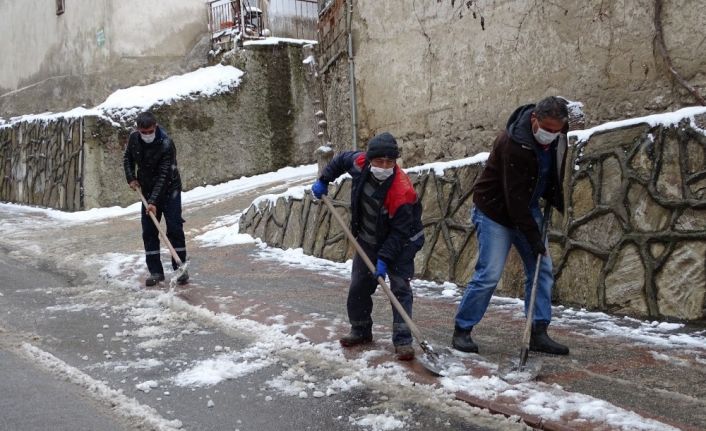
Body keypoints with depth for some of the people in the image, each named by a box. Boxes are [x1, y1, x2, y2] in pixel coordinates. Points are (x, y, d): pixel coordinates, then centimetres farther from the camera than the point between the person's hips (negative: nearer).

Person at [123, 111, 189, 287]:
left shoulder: (166, 144, -26)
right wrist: (131, 178, -2)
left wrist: (154, 201, -31)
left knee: (174, 229, -6)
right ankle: (155, 271, 9)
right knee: (148, 232, 2)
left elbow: (163, 176, -27)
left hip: (169, 189, -5)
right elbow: (127, 158, 13)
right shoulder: (133, 139, -8)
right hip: (147, 190, 5)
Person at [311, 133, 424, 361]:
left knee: (400, 288, -13)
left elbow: (399, 232, -28)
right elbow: (341, 159, 5)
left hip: (400, 242, -6)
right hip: (368, 240, 6)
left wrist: (385, 259, -32)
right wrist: (324, 180, 4)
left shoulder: (402, 191, -35)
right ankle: (361, 331, 29)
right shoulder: (360, 163, -20)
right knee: (358, 287, 12)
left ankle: (403, 340, -9)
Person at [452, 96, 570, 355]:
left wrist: (554, 198, 4)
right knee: (489, 273, -11)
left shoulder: (558, 133, -6)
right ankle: (462, 331, 3)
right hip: (494, 210, -8)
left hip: (526, 207, 8)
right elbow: (514, 196, -29)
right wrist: (533, 237, -26)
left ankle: (538, 334, 9)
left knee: (542, 269, 2)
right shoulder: (514, 143, -31)